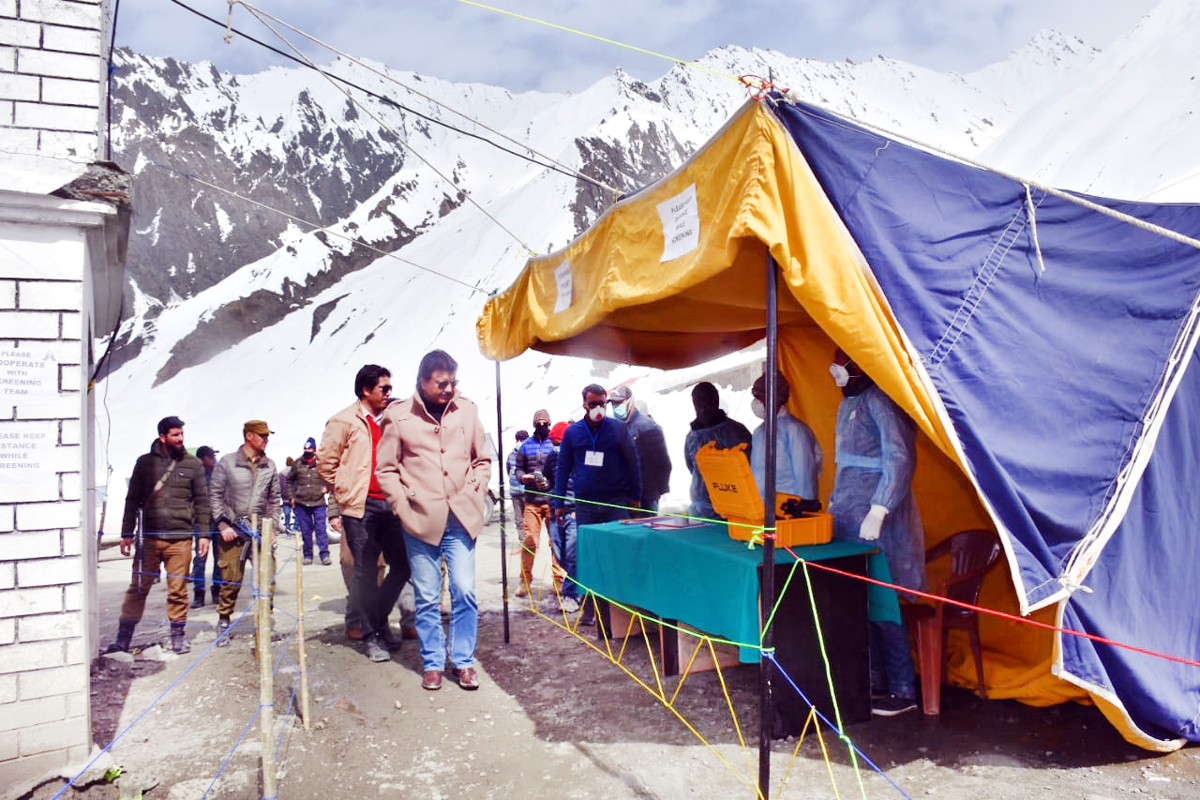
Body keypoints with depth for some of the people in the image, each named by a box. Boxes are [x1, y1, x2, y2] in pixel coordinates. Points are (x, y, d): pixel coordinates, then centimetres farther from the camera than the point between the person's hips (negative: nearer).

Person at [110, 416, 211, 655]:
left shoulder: (193, 464, 7)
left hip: (180, 538, 0)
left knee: (178, 590, 3)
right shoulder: (145, 462, 7)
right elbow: (132, 500, 10)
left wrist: (203, 534, 3)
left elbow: (201, 501, 8)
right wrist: (127, 533, 6)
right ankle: (123, 638, 12)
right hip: (149, 538, 0)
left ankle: (178, 634, 17)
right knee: (138, 588, 3)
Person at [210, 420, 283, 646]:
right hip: (233, 531, -2)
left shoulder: (270, 466, 7)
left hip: (261, 530, 3)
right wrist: (223, 525, -6)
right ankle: (224, 624, 17)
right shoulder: (227, 462, -1)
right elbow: (215, 496, 1)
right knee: (231, 580, 0)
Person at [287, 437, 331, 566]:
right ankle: (307, 555, 16)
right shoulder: (297, 464, 5)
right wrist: (291, 496, 11)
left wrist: (326, 487, -1)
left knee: (321, 528, -5)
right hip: (301, 503, 2)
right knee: (305, 531, 8)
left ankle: (324, 555, -2)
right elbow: (289, 480, 17)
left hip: (318, 503, -2)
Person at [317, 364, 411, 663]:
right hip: (361, 507, -5)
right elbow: (326, 462, -1)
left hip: (388, 505, 5)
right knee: (366, 571, 1)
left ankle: (378, 619, 25)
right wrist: (345, 495, 1)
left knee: (402, 565, 4)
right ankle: (370, 635, 14)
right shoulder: (344, 421, -1)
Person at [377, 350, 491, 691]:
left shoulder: (467, 410, 4)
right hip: (421, 521, -1)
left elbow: (483, 459, 14)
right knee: (427, 597, 7)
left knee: (465, 592, 2)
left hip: (461, 519, 2)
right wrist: (404, 505, -5)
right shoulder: (399, 416, -2)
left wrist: (476, 494, 4)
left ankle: (463, 661, 18)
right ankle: (432, 663, 23)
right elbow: (387, 469, 3)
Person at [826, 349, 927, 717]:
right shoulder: (849, 403, 16)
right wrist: (836, 504, 22)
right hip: (847, 514, 9)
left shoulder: (879, 400, -13)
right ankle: (874, 682, 23)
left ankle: (903, 691, 9)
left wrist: (877, 512, -25)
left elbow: (899, 459, -21)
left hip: (874, 520, -9)